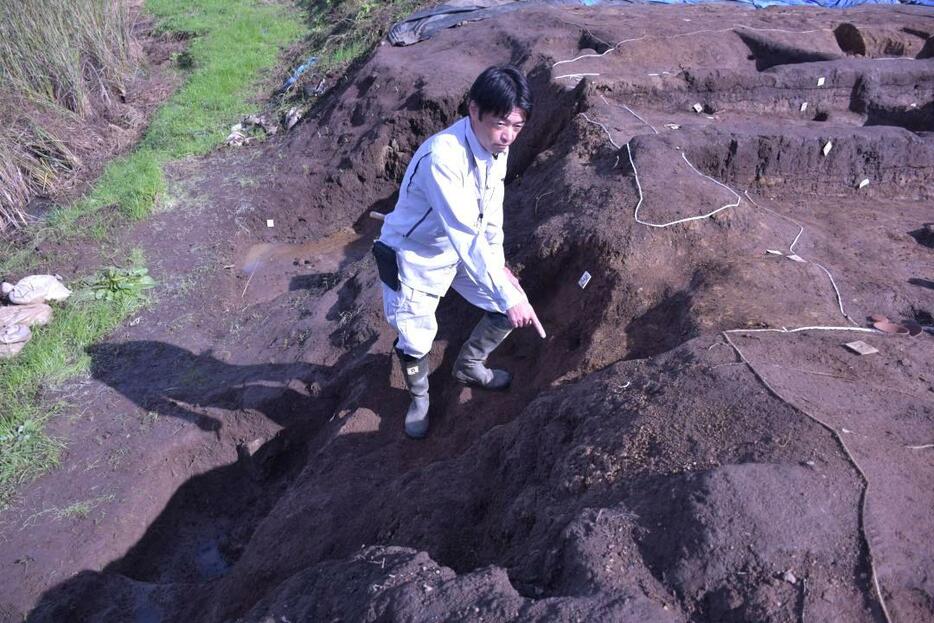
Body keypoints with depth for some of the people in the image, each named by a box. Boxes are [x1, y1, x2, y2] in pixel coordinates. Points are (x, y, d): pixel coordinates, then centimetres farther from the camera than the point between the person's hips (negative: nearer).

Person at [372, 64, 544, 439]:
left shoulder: (497, 146, -10)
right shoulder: (442, 157, -36)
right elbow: (467, 237, -39)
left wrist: (498, 263, 4)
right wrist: (507, 295, -38)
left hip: (463, 250, 7)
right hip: (414, 255, -7)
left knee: (510, 307, 6)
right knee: (416, 341, -5)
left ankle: (469, 365, 34)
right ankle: (419, 397, 30)